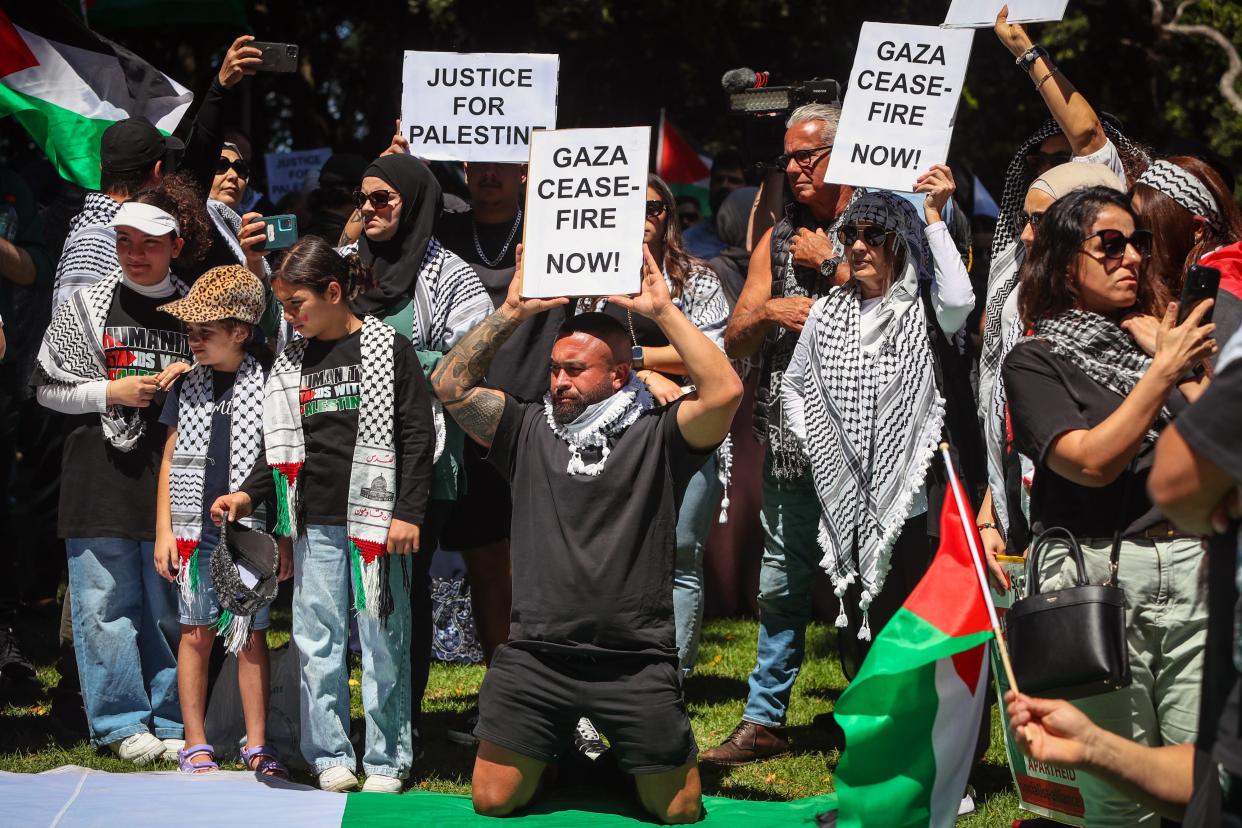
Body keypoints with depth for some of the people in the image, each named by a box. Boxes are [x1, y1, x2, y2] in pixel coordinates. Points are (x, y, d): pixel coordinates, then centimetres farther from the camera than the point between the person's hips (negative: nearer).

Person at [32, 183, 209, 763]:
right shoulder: (86, 306, 4)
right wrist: (113, 392, -9)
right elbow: (48, 387, 4)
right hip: (102, 480, -1)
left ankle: (172, 722, 13)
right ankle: (123, 723, 7)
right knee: (106, 604, -1)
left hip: (173, 476, 1)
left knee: (173, 605, 4)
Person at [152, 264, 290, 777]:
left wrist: (285, 537, -1)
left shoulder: (269, 384, -2)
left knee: (251, 636, 3)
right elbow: (172, 458, 12)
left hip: (252, 532, -2)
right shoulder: (188, 385, 8)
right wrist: (164, 529, 6)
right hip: (197, 529, 3)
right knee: (196, 633, 4)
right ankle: (195, 745, 11)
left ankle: (257, 746, 10)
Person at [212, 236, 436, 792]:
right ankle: (329, 756, 12)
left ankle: (386, 759, 7)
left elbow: (417, 435, -4)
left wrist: (407, 512, -11)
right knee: (316, 639, 3)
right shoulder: (291, 364, 13)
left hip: (375, 519, -5)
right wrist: (249, 495, 3)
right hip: (315, 522, 5)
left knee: (381, 639, -1)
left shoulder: (389, 350, -2)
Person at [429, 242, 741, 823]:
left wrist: (662, 311, -13)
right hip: (534, 656, 2)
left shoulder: (655, 437, -1)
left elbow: (724, 392, -16)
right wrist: (512, 312, 0)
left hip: (635, 661, -2)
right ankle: (547, 755, 34)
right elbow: (449, 385, 4)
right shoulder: (529, 430, 8)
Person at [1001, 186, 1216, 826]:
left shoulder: (1156, 341, 16)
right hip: (1101, 576, -3)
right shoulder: (1035, 361, 3)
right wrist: (1163, 371, -9)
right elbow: (1093, 462, -10)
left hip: (1190, 564, 4)